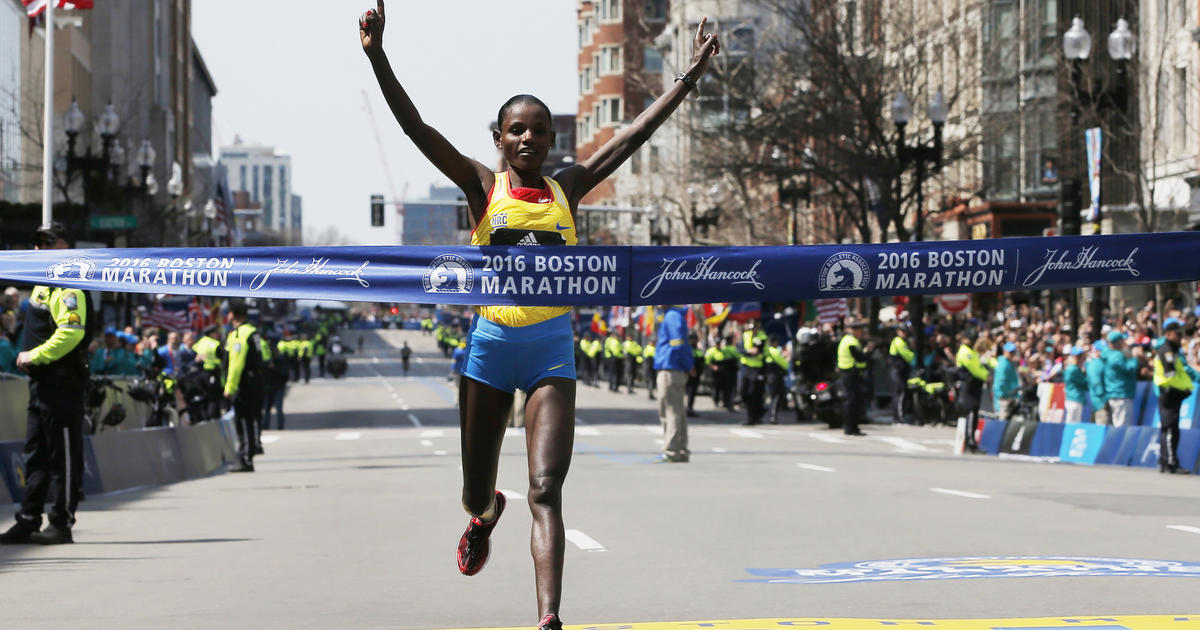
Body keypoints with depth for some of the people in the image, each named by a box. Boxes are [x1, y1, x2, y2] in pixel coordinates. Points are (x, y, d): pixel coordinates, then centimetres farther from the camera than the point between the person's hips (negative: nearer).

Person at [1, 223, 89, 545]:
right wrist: (29, 357, 13)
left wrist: (35, 355, -18)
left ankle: (62, 524, 0)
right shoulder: (43, 285, 18)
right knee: (35, 454, 12)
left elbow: (71, 332, -25)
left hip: (63, 382, -10)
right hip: (41, 381, 10)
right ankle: (29, 521, 16)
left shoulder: (67, 288, -13)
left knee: (64, 454, -4)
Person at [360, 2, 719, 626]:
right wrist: (377, 57, -20)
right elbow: (417, 128, -8)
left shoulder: (567, 187, 8)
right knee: (475, 493, 12)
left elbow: (634, 133, 8)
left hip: (551, 346, 0)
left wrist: (692, 74, 6)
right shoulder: (482, 186, 2)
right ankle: (486, 516, 52)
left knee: (545, 491, -13)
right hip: (490, 343, 0)